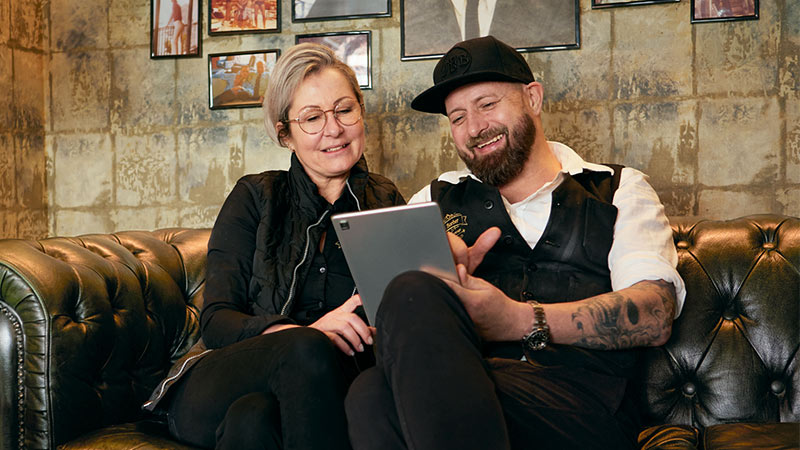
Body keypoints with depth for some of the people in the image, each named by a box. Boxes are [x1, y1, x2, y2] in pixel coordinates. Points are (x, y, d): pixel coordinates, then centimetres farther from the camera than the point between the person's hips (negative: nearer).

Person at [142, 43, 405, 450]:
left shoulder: (386, 202, 13)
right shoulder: (256, 198, 8)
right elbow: (216, 320, -2)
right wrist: (305, 333, -22)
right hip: (217, 386, 1)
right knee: (307, 349, -34)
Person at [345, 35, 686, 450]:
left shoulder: (618, 191, 20)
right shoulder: (436, 200, 27)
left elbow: (655, 314, 2)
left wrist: (522, 320, -14)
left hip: (583, 405, -2)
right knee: (374, 394, -38)